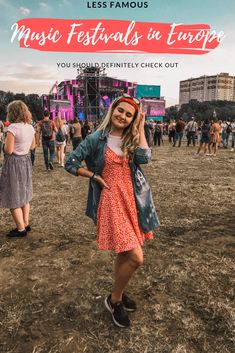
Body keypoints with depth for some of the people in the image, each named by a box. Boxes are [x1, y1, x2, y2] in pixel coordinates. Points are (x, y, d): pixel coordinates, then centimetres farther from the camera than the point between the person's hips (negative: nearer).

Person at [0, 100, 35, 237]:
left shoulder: (13, 127, -19)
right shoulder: (30, 127, 4)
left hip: (14, 163, -8)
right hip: (26, 161, 8)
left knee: (13, 197, 4)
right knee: (24, 195, 18)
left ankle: (21, 229, 12)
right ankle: (26, 224, 28)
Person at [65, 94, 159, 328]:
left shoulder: (131, 140, 6)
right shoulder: (97, 139, -5)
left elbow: (144, 158, -14)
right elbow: (70, 164, -3)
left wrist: (140, 129, -7)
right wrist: (97, 177, -7)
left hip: (132, 200, 5)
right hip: (111, 200, -5)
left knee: (124, 253, 18)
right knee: (136, 257, -9)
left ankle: (119, 294, 42)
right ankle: (114, 300, 17)